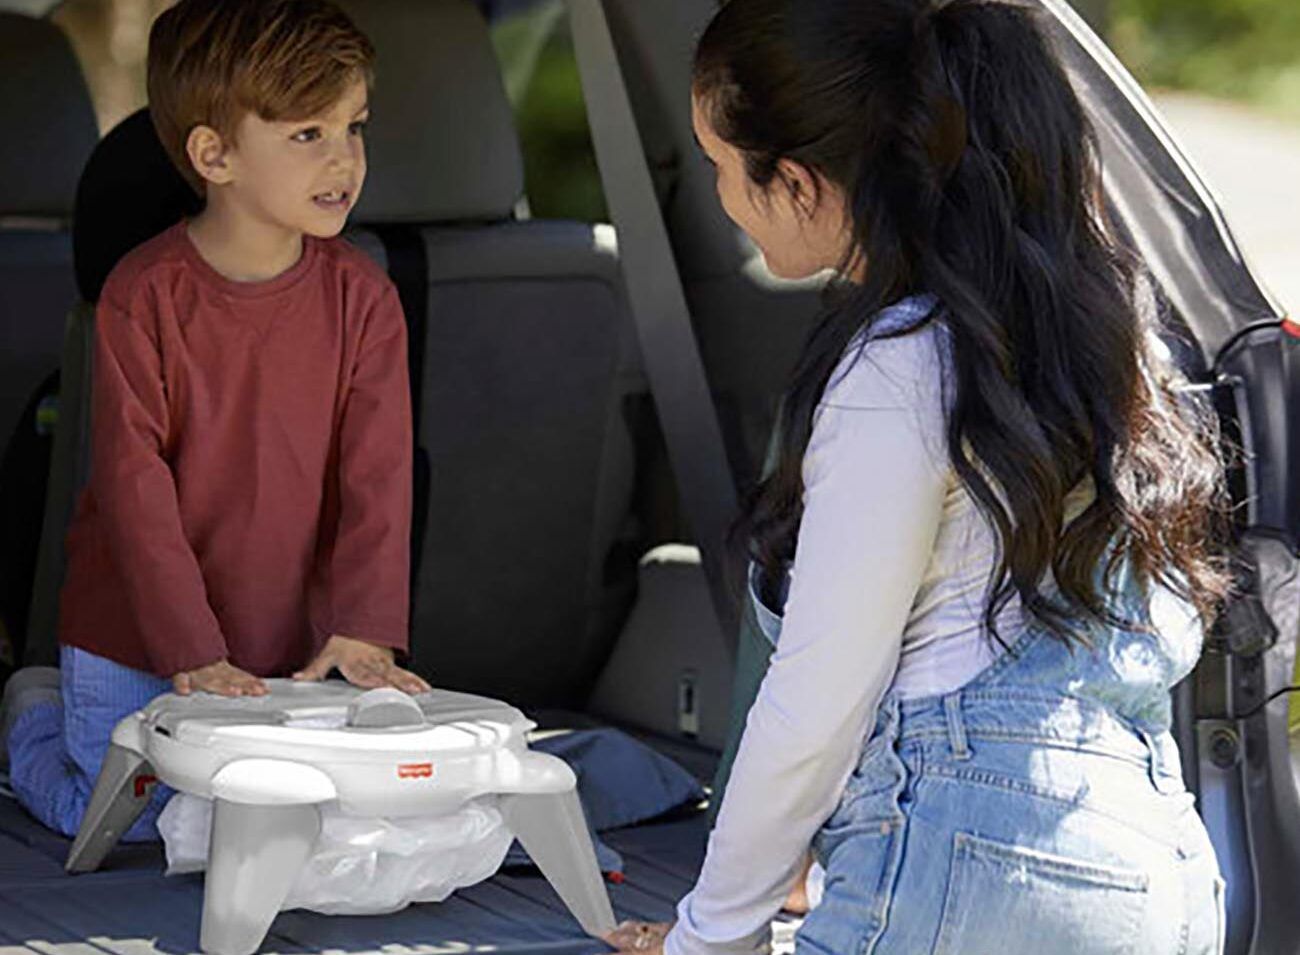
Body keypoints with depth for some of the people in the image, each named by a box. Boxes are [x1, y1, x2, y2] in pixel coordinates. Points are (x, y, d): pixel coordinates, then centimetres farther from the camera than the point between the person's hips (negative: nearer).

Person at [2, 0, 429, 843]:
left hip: (290, 646, 3)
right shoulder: (141, 298, -17)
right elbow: (135, 488, -17)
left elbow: (376, 476, -9)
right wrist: (194, 653, -23)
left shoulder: (363, 297, -7)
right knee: (129, 821, 1)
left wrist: (364, 632, -19)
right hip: (134, 644, -3)